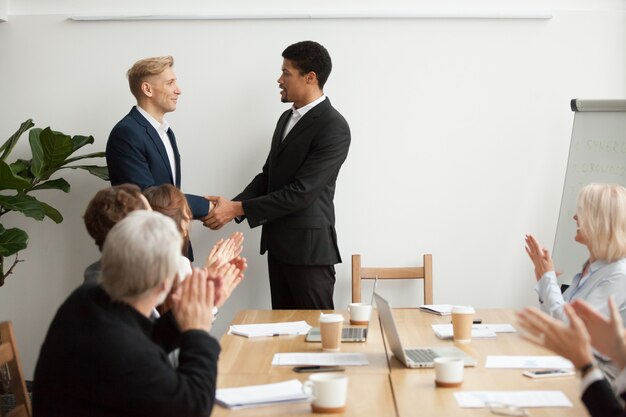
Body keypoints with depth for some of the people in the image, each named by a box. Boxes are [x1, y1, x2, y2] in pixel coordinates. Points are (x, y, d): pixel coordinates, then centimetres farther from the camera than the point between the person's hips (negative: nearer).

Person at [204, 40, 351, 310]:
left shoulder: (333, 128, -17)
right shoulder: (287, 118, 13)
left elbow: (301, 192, -21)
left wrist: (238, 208, -19)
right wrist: (231, 207, -1)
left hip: (308, 246, -8)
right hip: (277, 242, 8)